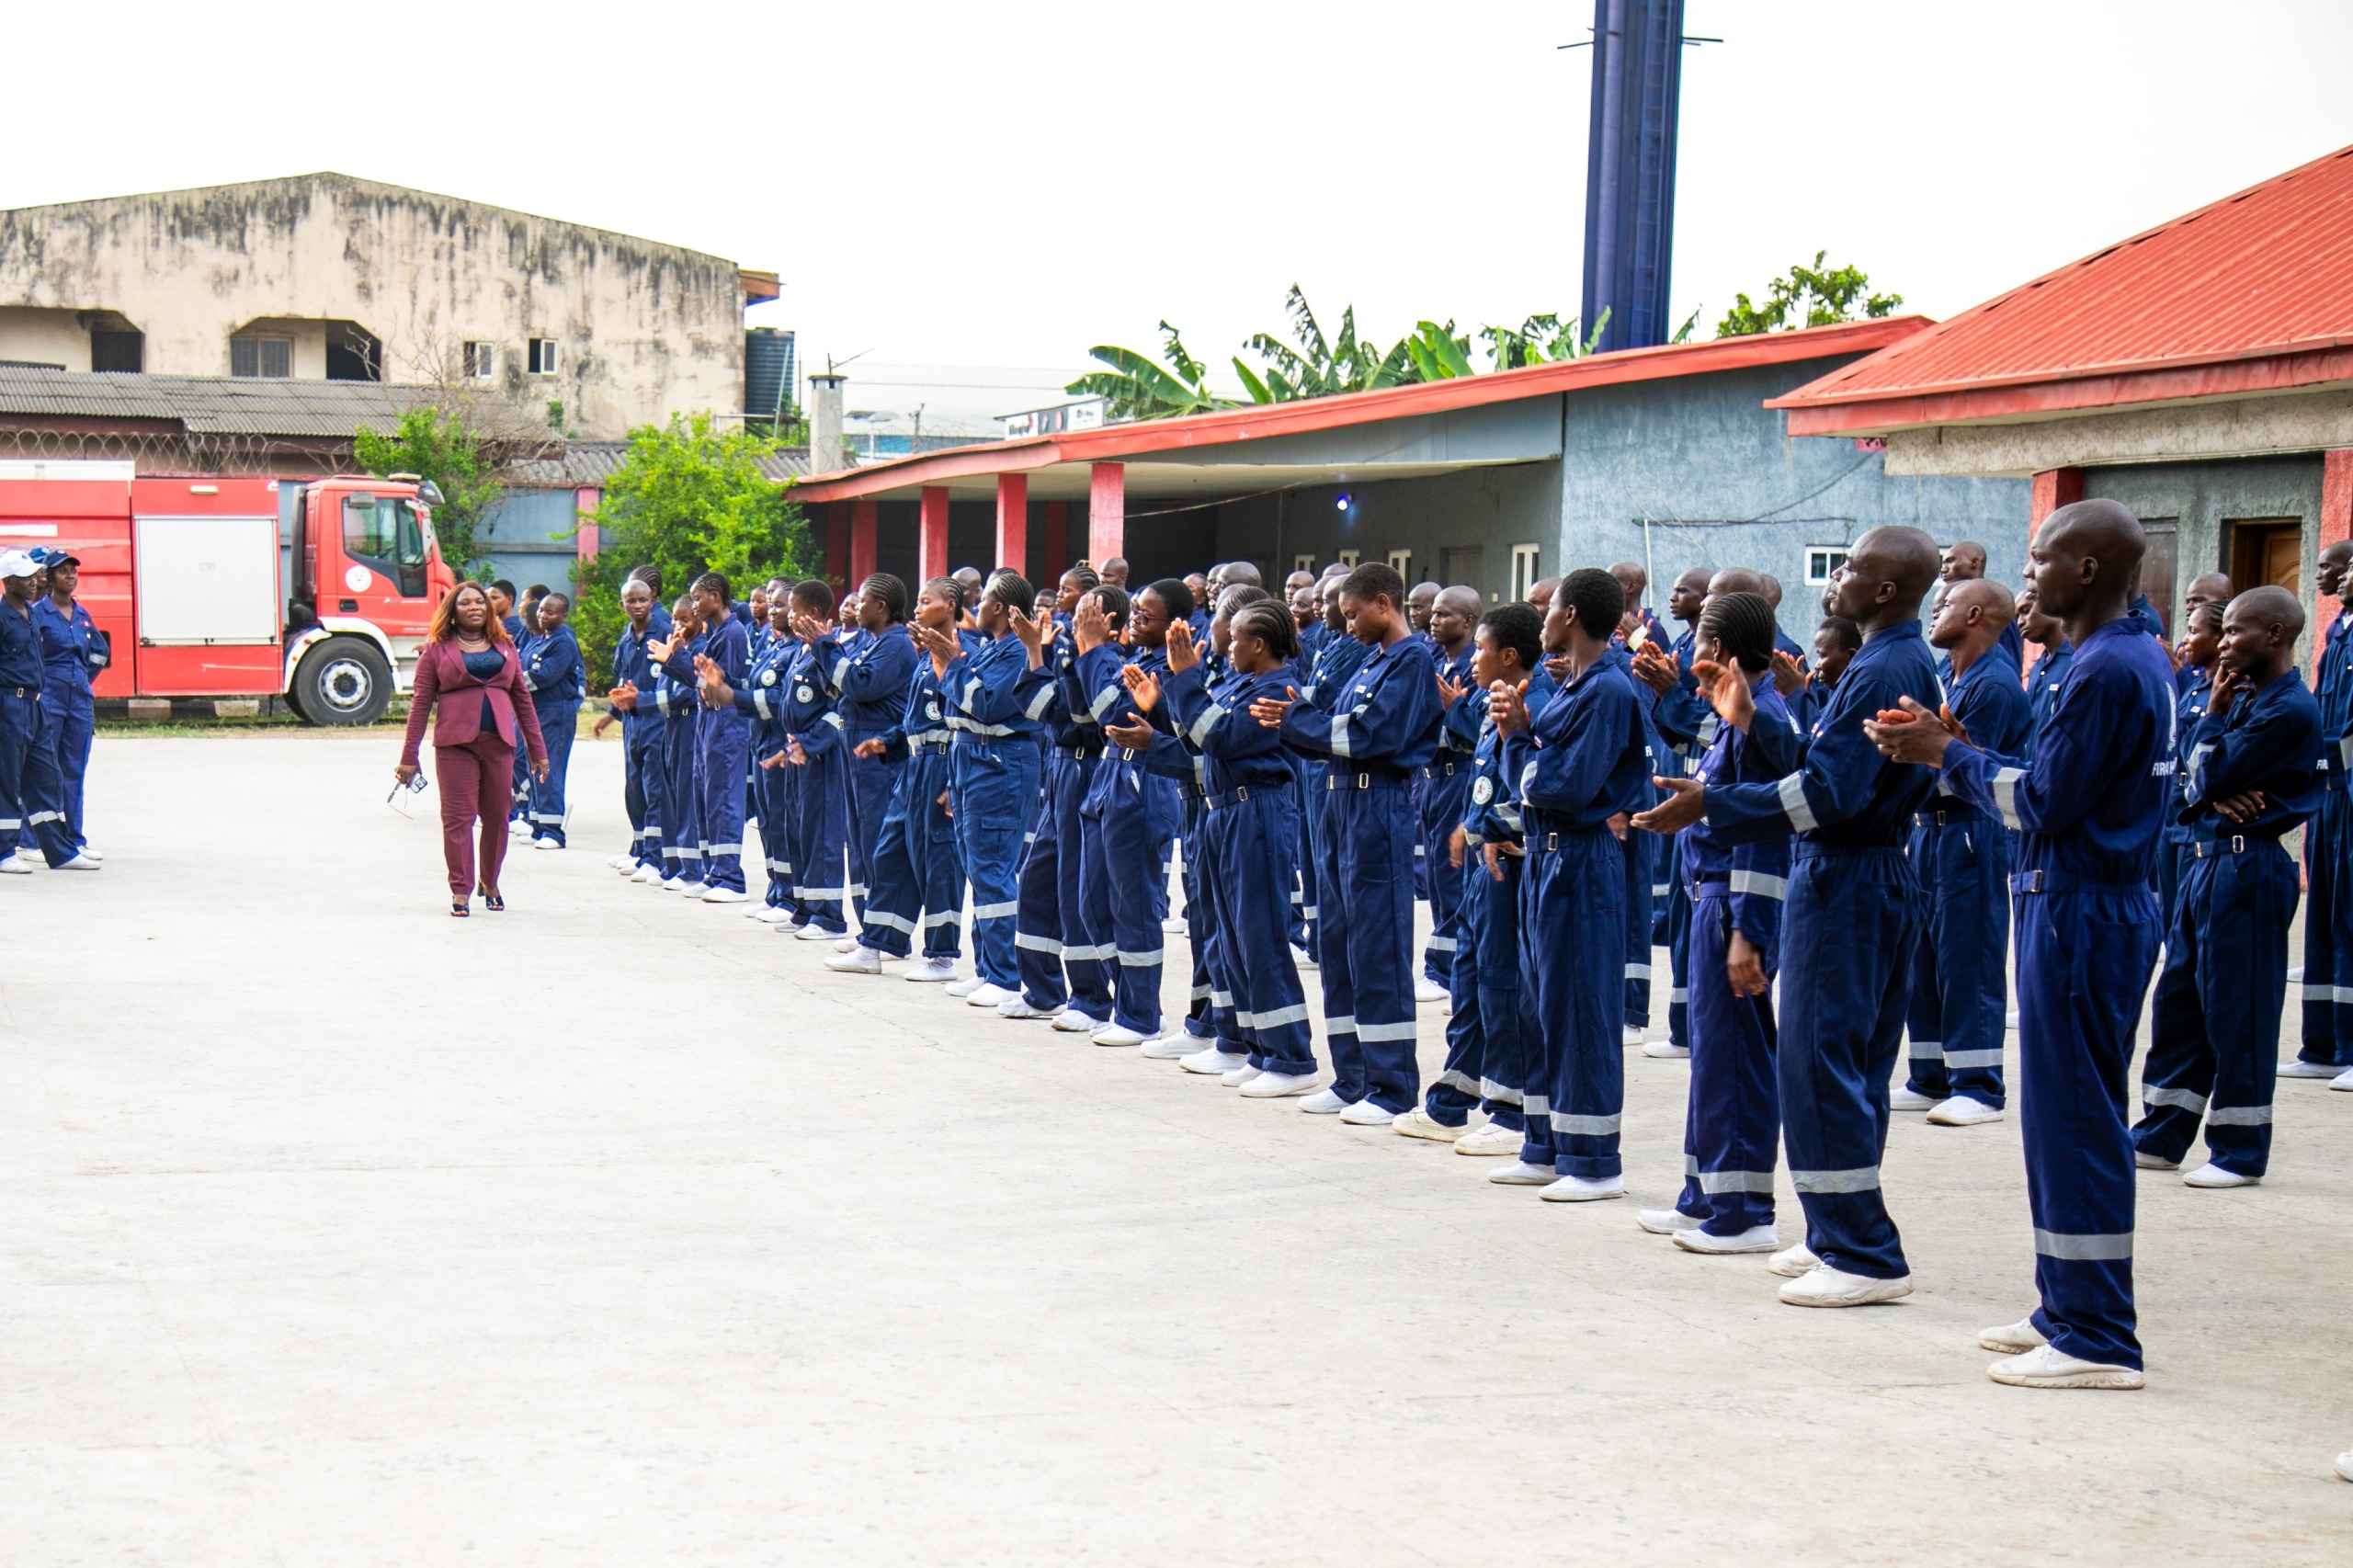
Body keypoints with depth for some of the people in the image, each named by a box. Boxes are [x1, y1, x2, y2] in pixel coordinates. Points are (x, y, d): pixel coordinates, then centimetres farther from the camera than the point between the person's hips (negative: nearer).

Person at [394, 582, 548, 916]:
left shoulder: (504, 647, 15)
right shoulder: (436, 649, 5)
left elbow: (522, 697, 18)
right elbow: (421, 701, 3)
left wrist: (537, 749, 15)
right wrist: (408, 757, -1)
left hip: (499, 740, 3)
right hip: (455, 741, -3)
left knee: (497, 815, 7)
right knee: (458, 816, -4)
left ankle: (489, 882, 27)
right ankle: (461, 890, 2)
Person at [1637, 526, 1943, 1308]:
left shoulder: (1882, 673, -19)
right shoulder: (1912, 664, 13)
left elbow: (1829, 791, -24)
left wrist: (1713, 805, -21)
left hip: (1844, 883, -11)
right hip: (1878, 873, 11)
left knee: (1821, 1060, -7)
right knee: (1852, 1063, 15)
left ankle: (1865, 1256, -5)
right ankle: (1839, 1235, 23)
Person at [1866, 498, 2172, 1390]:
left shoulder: (2107, 670, -18)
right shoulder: (2140, 660, 13)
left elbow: (2044, 803, -19)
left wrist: (1947, 755, -7)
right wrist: (1950, 751, 10)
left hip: (2081, 913, -10)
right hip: (2102, 904, 10)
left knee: (2074, 1118, -5)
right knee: (2071, 1115, 16)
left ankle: (2097, 1341, 0)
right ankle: (2068, 1308, 24)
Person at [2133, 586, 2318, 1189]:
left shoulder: (2290, 710, -14)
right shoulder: (2246, 695, 14)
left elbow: (2211, 772, -17)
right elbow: (2192, 777, 11)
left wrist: (2212, 713, -3)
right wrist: (2214, 796, -10)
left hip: (2246, 867, -9)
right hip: (2207, 860, 9)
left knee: (2236, 1011, -2)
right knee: (2178, 999, 13)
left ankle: (2241, 1151, 7)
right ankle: (2160, 1137, 21)